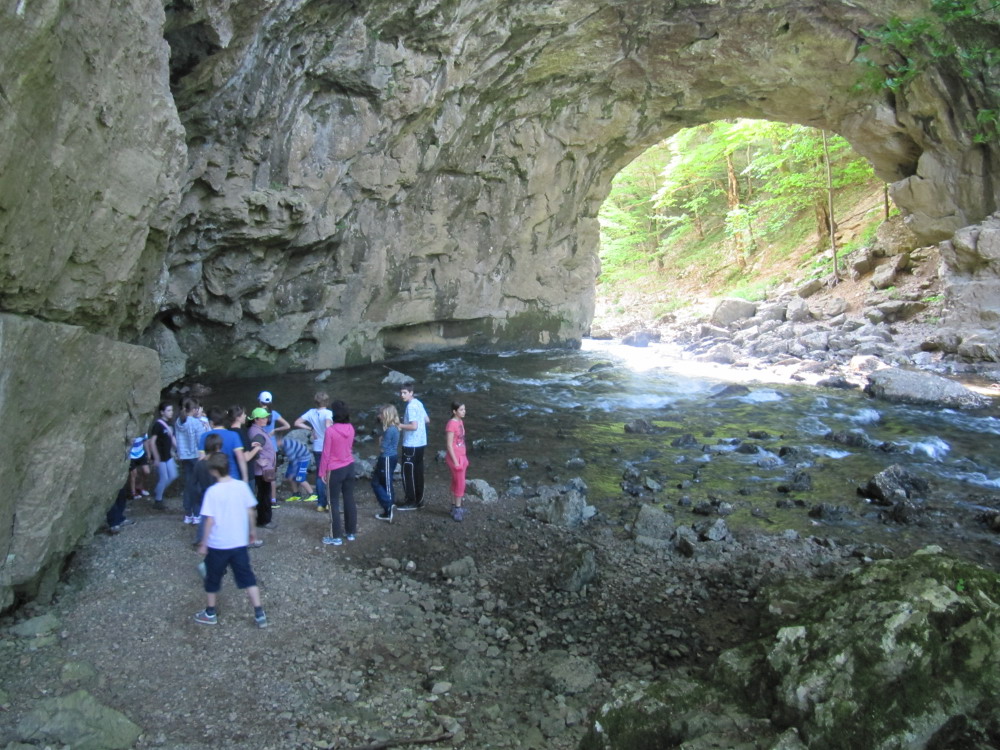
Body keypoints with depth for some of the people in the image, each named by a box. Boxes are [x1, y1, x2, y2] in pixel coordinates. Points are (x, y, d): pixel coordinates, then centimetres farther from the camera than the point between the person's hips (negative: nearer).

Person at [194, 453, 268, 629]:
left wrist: (204, 543, -4)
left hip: (217, 544, -3)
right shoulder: (242, 486, -5)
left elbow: (210, 520, -15)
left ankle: (210, 613, 33)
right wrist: (252, 531, 16)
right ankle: (259, 614, 9)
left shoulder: (213, 491, -16)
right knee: (247, 578, 11)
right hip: (240, 542, 3)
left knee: (212, 578, 17)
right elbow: (250, 511, 2)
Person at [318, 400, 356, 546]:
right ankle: (351, 533, 22)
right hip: (349, 467, 6)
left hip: (335, 470, -5)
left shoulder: (330, 430, -20)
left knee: (334, 502, 5)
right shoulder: (350, 428, -2)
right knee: (349, 500, 13)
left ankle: (336, 537, 9)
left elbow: (326, 453, -14)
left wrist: (322, 471, -4)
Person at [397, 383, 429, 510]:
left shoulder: (411, 406, -17)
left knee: (408, 473, -1)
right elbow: (427, 420, 19)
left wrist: (399, 425, -16)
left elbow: (414, 426, -25)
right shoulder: (418, 403, 11)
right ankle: (419, 500, 17)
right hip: (420, 443, 9)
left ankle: (411, 502, 3)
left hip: (411, 444, -9)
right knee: (417, 472, 12)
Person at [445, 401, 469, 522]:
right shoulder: (451, 424, -20)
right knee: (460, 483, -2)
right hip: (454, 457, -8)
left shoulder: (460, 422, 6)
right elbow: (449, 445, -20)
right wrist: (455, 461, -19)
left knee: (456, 482, 16)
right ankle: (457, 508, 10)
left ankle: (455, 507, 26)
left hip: (461, 456, 8)